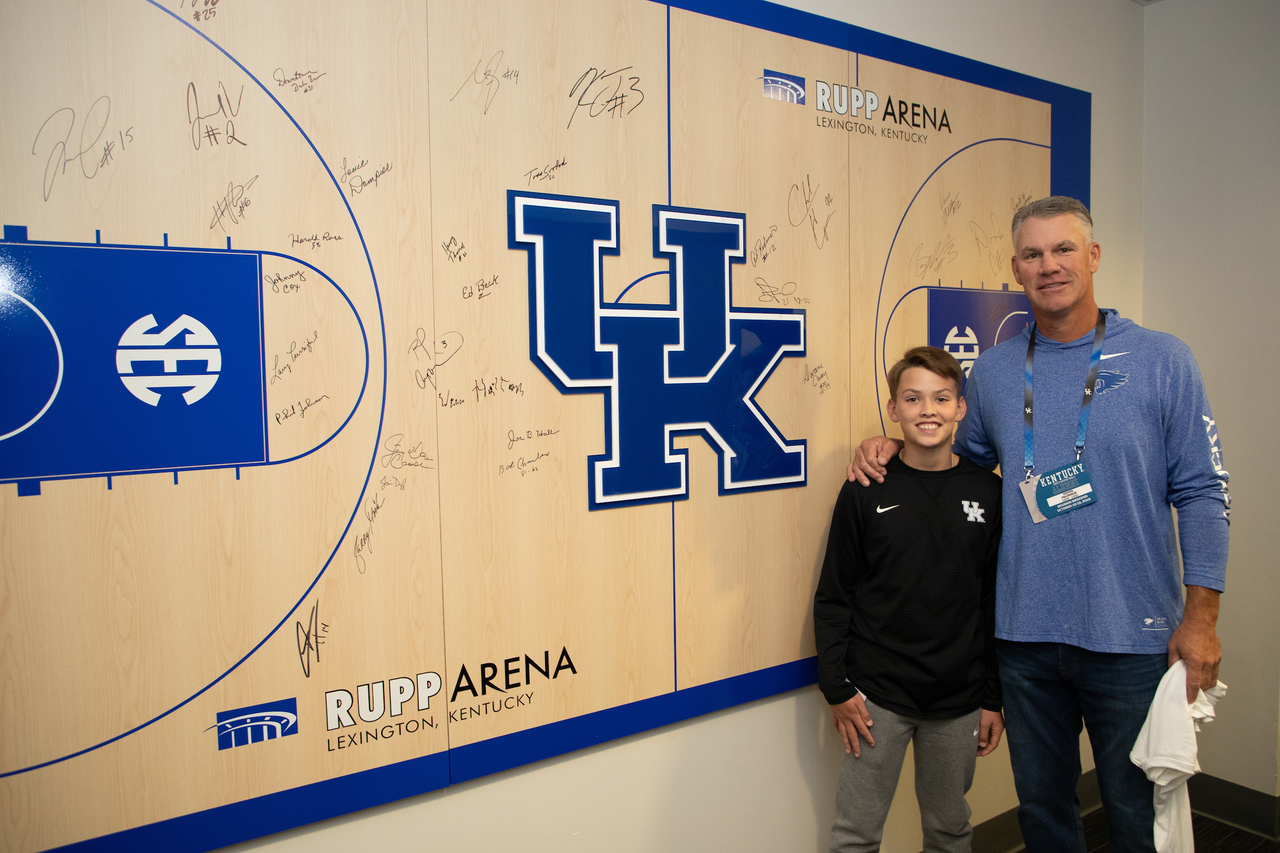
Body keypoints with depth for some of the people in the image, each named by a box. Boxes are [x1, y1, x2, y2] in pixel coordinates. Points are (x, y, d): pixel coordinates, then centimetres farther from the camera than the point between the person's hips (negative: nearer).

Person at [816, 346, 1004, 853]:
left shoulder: (988, 492, 1)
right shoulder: (866, 492, -5)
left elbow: (998, 601, 5)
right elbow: (832, 598, -2)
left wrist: (994, 698, 5)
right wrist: (837, 689, -6)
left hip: (959, 700, 2)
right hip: (877, 696, -2)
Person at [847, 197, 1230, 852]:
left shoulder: (1161, 361, -3)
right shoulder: (992, 371, 5)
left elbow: (1201, 491, -4)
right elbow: (962, 463, 18)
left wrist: (1200, 617, -8)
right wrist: (891, 449, 0)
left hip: (1132, 638, -2)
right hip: (1026, 634, 3)